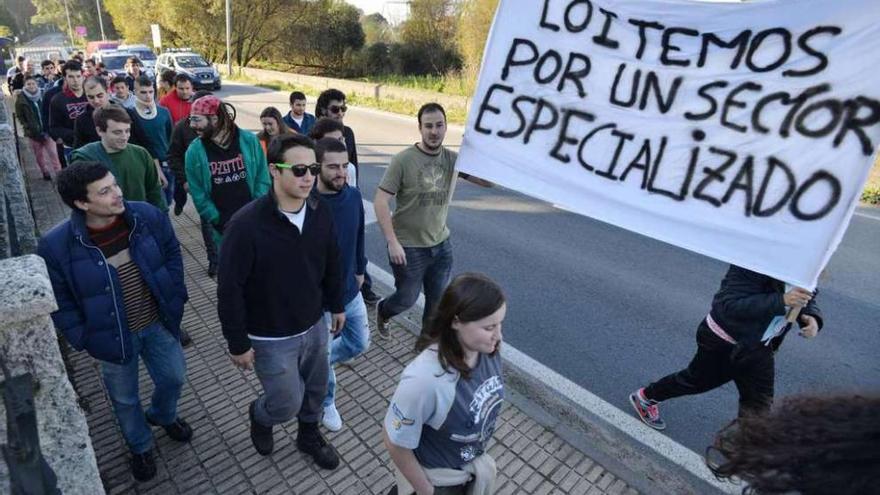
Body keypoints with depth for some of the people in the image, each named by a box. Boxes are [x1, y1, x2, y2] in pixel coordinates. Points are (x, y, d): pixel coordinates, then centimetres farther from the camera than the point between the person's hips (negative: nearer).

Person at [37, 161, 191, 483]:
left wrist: (176, 298, -1)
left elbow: (172, 252, -1)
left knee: (174, 377, 21)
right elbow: (59, 303, -9)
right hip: (113, 338, -2)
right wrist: (83, 340, -8)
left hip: (159, 322, 2)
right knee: (125, 399, 20)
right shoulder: (56, 246, -23)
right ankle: (140, 447, 50)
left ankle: (163, 416, 56)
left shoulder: (147, 215, -17)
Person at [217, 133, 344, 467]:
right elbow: (229, 290, -18)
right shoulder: (246, 224, -25)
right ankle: (259, 416, 47)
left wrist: (337, 305, 12)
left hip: (315, 326, 5)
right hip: (271, 338, -5)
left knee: (315, 391, 22)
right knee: (287, 403, 11)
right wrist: (238, 343, -11)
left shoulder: (321, 212, -9)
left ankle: (309, 436, 52)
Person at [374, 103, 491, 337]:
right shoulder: (403, 160, -15)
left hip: (441, 245, 4)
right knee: (407, 298, 13)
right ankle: (382, 311, 48)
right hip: (408, 247, -4)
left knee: (438, 301, 16)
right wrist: (392, 242, -21)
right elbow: (380, 201, -16)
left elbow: (489, 181, -4)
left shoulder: (454, 159, -4)